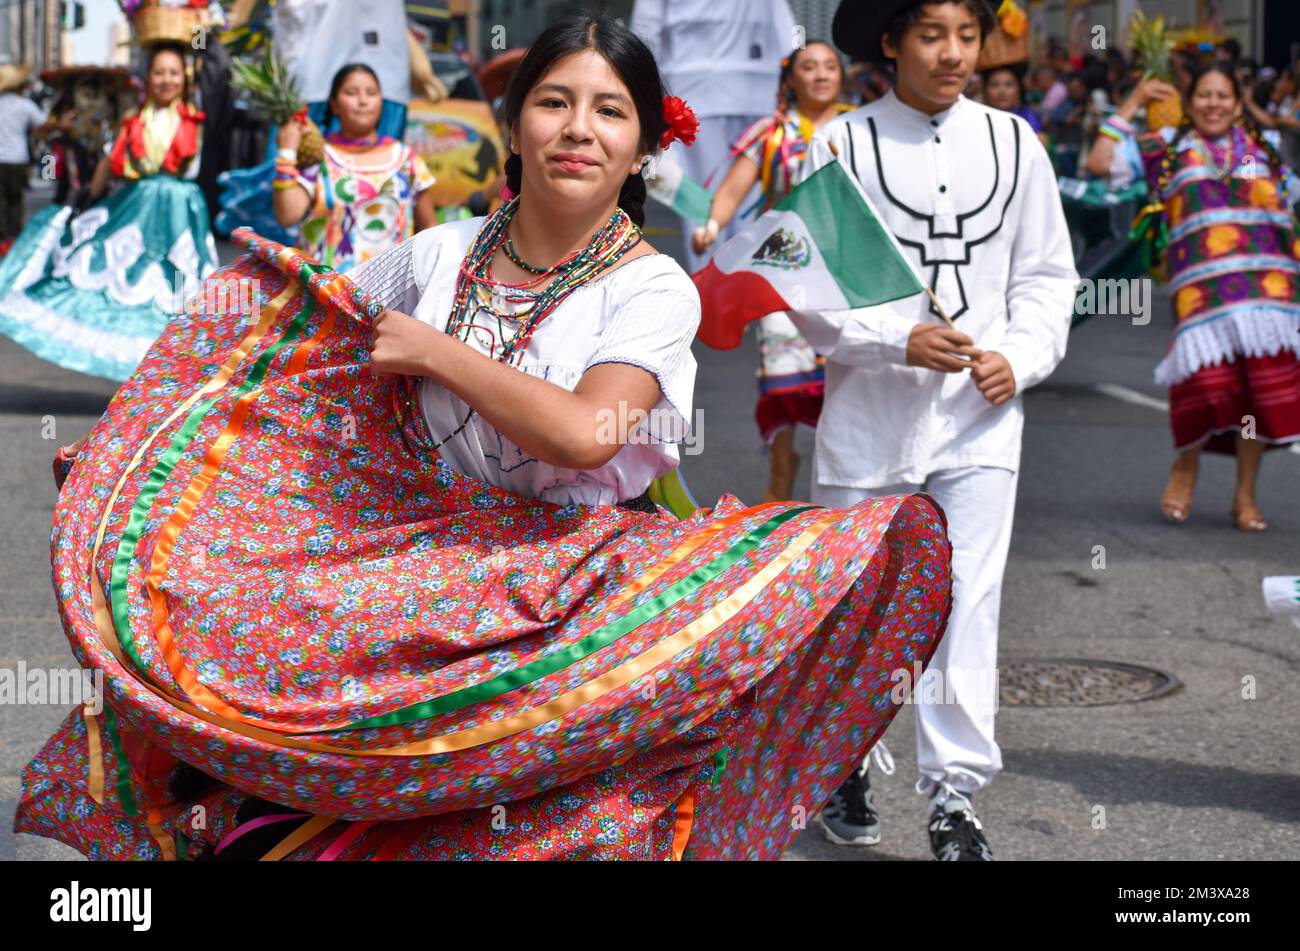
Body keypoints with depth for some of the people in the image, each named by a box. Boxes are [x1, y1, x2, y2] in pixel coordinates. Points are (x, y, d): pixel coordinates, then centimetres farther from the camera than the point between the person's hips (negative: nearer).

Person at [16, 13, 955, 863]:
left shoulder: (654, 289, -6)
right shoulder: (445, 251, 7)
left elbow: (583, 435, -22)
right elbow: (328, 323, 23)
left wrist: (437, 351, -13)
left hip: (570, 574, -3)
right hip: (414, 545, 4)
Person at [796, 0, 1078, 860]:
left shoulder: (1012, 142, 6)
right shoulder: (843, 145, -2)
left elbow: (1048, 276, 11)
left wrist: (1020, 358, -6)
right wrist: (901, 339, -17)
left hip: (980, 415, 1)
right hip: (870, 411, -1)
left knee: (969, 605, -7)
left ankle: (956, 799, 0)